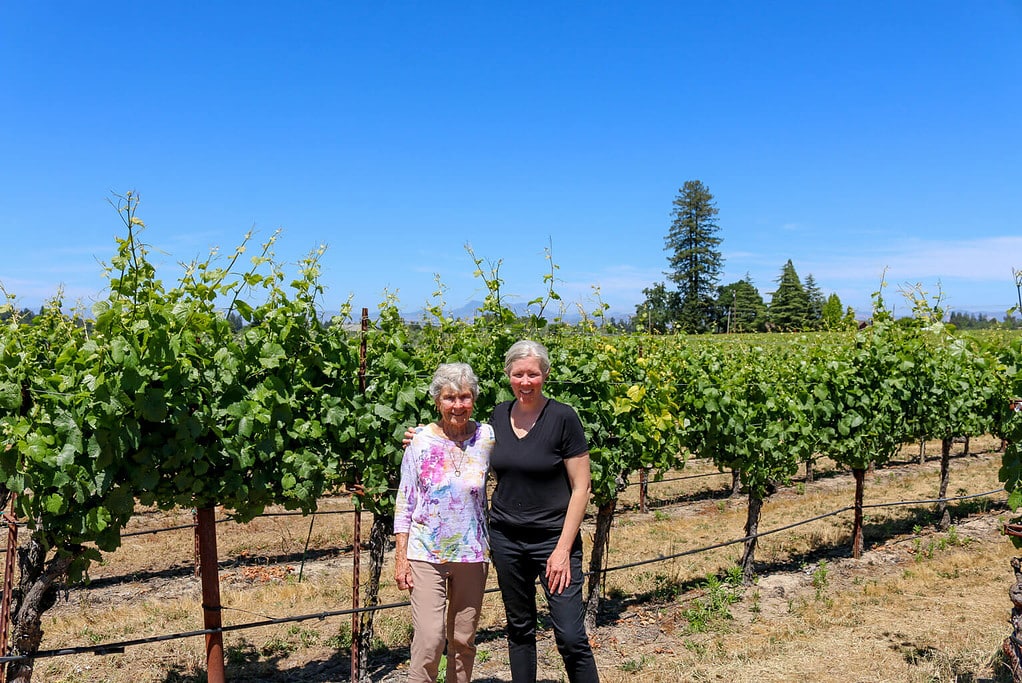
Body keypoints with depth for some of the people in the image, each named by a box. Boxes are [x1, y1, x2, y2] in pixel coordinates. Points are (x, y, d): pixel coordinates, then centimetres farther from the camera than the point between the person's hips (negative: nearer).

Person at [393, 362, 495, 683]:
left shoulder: (487, 437, -2)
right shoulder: (421, 441, -6)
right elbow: (404, 503, -1)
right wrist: (401, 557, -4)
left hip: (472, 554, 2)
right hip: (426, 554, -2)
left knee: (464, 641, 12)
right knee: (429, 639, -8)